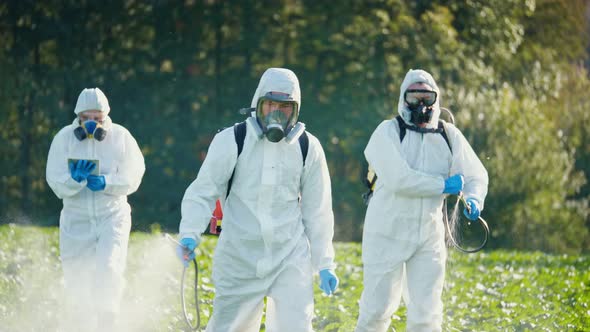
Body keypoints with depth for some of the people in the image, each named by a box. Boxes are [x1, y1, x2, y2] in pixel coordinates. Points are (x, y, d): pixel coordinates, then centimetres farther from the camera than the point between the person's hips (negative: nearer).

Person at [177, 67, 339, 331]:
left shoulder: (308, 148, 3)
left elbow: (317, 210, 11)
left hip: (290, 258, 1)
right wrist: (190, 234, -18)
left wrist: (324, 264, 10)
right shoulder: (232, 141, -5)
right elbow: (203, 193, -1)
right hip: (239, 258, -1)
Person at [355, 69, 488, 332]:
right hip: (387, 233, -4)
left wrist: (474, 199, -15)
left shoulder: (449, 135, 6)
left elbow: (476, 174, 8)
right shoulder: (388, 132, -8)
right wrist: (444, 185, -16)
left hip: (429, 235, 4)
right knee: (378, 308, -1)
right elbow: (398, 179, -21)